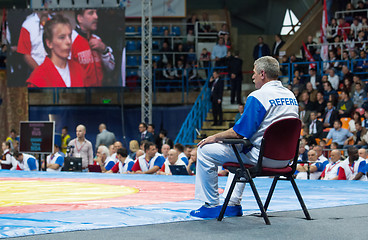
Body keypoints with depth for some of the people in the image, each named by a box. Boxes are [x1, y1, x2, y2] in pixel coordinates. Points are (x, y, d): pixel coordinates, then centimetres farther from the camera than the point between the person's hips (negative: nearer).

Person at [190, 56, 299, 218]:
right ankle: (233, 204, 31)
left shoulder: (257, 97, -16)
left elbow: (239, 132, -19)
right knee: (238, 148, 37)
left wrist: (215, 137, -2)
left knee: (205, 150, 1)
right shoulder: (291, 96, 8)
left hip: (261, 157, -9)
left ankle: (211, 205, 6)